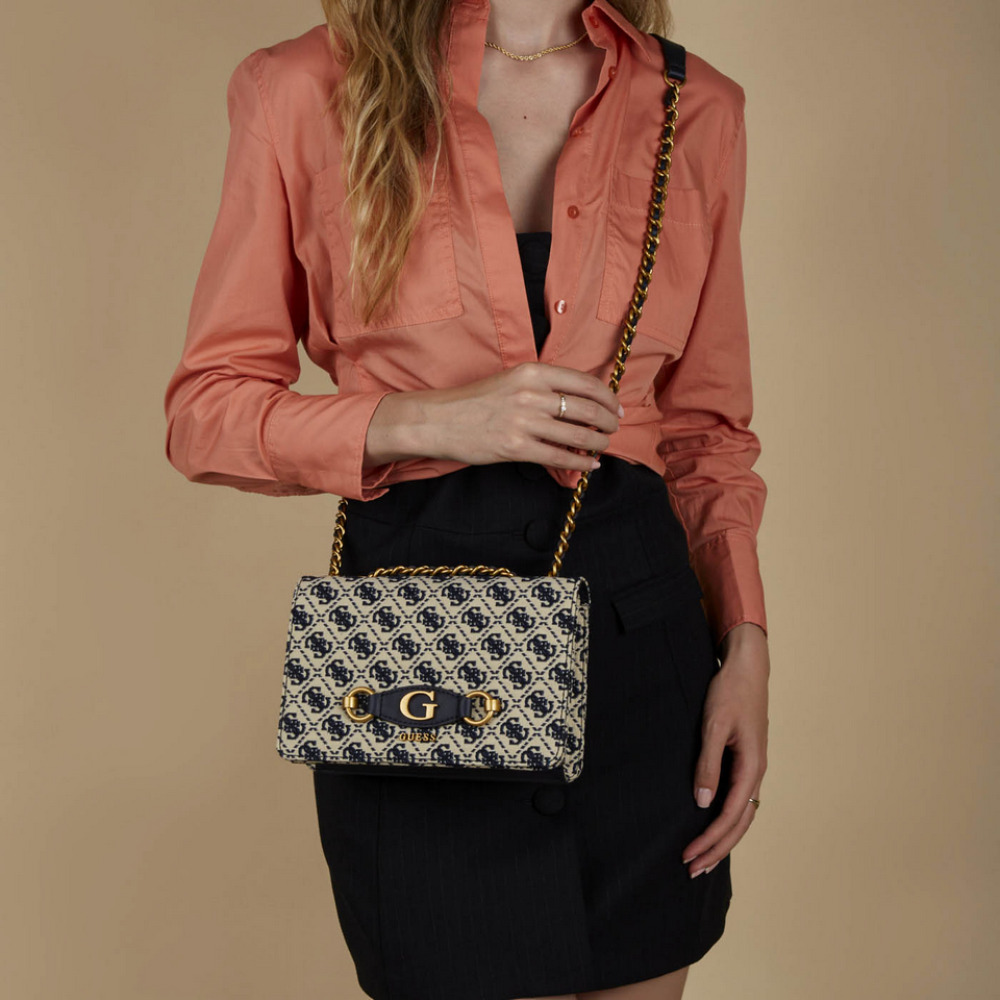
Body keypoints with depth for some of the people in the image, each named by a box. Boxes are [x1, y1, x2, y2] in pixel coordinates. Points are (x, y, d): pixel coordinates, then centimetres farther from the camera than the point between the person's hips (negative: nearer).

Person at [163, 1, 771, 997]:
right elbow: (206, 408, 1)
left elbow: (706, 424, 12)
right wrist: (430, 420, -14)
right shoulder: (305, 91, -2)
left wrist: (745, 642, 1)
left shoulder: (696, 107, 6)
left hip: (638, 613, 3)